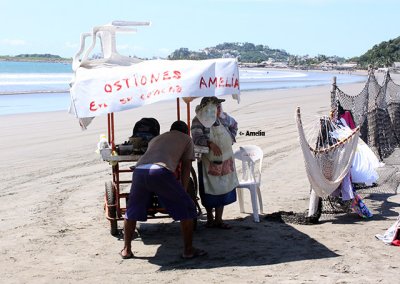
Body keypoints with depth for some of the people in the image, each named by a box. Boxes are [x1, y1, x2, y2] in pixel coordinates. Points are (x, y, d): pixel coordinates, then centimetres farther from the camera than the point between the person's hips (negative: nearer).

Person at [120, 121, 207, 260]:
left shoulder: (156, 139, 41)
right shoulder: (186, 139, 28)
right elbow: (186, 168, 24)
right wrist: (182, 192, 31)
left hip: (139, 170, 5)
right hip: (160, 172, -5)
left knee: (132, 210, 24)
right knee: (186, 208, 12)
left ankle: (126, 250, 30)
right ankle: (188, 250, 15)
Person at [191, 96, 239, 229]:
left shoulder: (223, 117, 0)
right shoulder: (198, 121, -15)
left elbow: (234, 125, 20)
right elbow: (197, 138, -28)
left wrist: (231, 138, 9)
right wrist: (210, 144, -40)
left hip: (225, 161, 5)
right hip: (209, 162, -4)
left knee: (223, 189, 6)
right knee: (209, 191, 5)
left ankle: (218, 219, 16)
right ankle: (210, 218, 24)